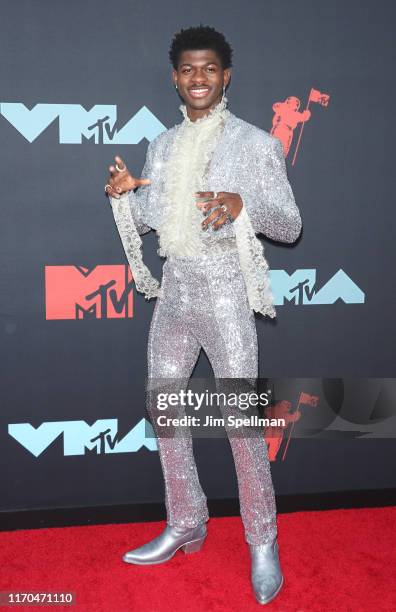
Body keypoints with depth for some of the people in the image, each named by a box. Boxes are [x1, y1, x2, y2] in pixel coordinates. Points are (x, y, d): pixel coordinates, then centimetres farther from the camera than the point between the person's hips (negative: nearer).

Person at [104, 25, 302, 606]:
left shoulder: (255, 142, -3)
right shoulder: (163, 145, 12)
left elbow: (290, 225, -5)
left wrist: (241, 204, -23)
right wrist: (124, 193, -4)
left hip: (225, 294, -6)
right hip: (174, 290, 6)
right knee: (164, 407, 11)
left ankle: (264, 543, 15)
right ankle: (185, 525, 30)